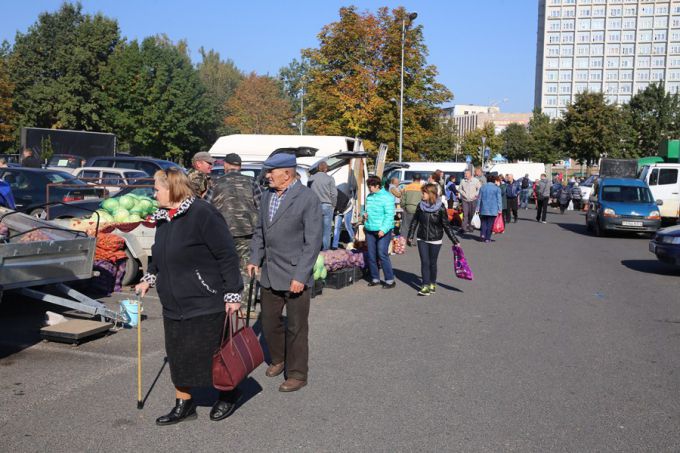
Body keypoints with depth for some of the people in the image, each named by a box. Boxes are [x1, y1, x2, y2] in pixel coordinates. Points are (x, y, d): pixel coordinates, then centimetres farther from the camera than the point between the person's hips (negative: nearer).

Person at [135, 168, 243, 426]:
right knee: (177, 355, 12)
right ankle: (183, 405, 28)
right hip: (173, 305, 8)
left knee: (207, 354, 2)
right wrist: (149, 278, 22)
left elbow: (227, 256, -17)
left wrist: (233, 294, -18)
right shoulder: (163, 218, 10)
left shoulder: (202, 213, -17)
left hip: (205, 303, -8)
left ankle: (228, 394, 27)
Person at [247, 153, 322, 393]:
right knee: (269, 322, 16)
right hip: (270, 274, 6)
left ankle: (297, 374, 21)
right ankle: (278, 360, 40)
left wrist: (301, 276, -18)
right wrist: (255, 258, 8)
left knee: (296, 327, 5)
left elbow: (313, 241, -15)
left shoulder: (308, 199, -13)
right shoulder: (267, 196, 8)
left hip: (295, 276, -6)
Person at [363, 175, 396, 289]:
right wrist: (365, 214, 4)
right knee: (371, 255, 8)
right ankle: (375, 278, 19)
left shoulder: (387, 197, -10)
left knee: (382, 255, -9)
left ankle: (390, 280, 0)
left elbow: (389, 215, -14)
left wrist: (383, 229, -21)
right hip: (370, 229, 7)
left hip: (383, 230, -7)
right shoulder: (369, 196, 12)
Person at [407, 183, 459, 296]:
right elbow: (414, 221, 8)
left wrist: (455, 241, -7)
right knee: (424, 262, 0)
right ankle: (425, 286, 4)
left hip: (435, 240, -2)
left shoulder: (440, 208, -11)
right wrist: (410, 236, 8)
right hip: (422, 239, 2)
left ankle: (433, 284, 25)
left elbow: (447, 225, -7)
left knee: (432, 263, 7)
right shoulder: (420, 206, -2)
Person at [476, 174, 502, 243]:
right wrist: (500, 209, -2)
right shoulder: (497, 188, -3)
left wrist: (478, 208, 12)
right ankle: (487, 238, 5)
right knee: (490, 224, 4)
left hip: (484, 209, 3)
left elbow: (479, 199, 9)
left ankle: (482, 234, -4)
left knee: (484, 222, 15)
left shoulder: (482, 187, 7)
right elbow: (499, 199, -5)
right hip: (493, 210, -3)